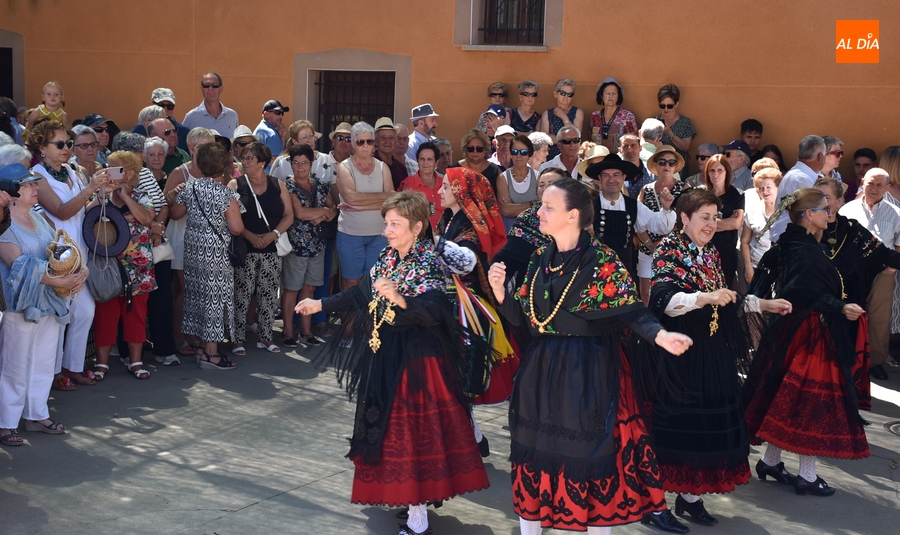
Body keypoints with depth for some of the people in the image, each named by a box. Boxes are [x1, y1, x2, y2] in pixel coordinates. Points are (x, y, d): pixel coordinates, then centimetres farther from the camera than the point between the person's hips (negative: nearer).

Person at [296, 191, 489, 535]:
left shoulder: (429, 264, -16)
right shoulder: (387, 260, 7)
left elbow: (433, 311, -30)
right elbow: (361, 295, 18)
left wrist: (398, 298, -44)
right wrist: (321, 305, 19)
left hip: (415, 360, -8)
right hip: (384, 356, 8)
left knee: (413, 430, -5)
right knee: (388, 426, 16)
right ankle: (401, 494, 33)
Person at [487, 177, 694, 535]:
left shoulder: (602, 261, -11)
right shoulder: (540, 259, 7)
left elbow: (631, 311, -14)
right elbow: (521, 316, 9)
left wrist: (659, 334, -32)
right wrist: (500, 290, -9)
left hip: (587, 375, -5)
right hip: (541, 373, 6)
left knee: (589, 455, 2)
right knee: (535, 451, 12)